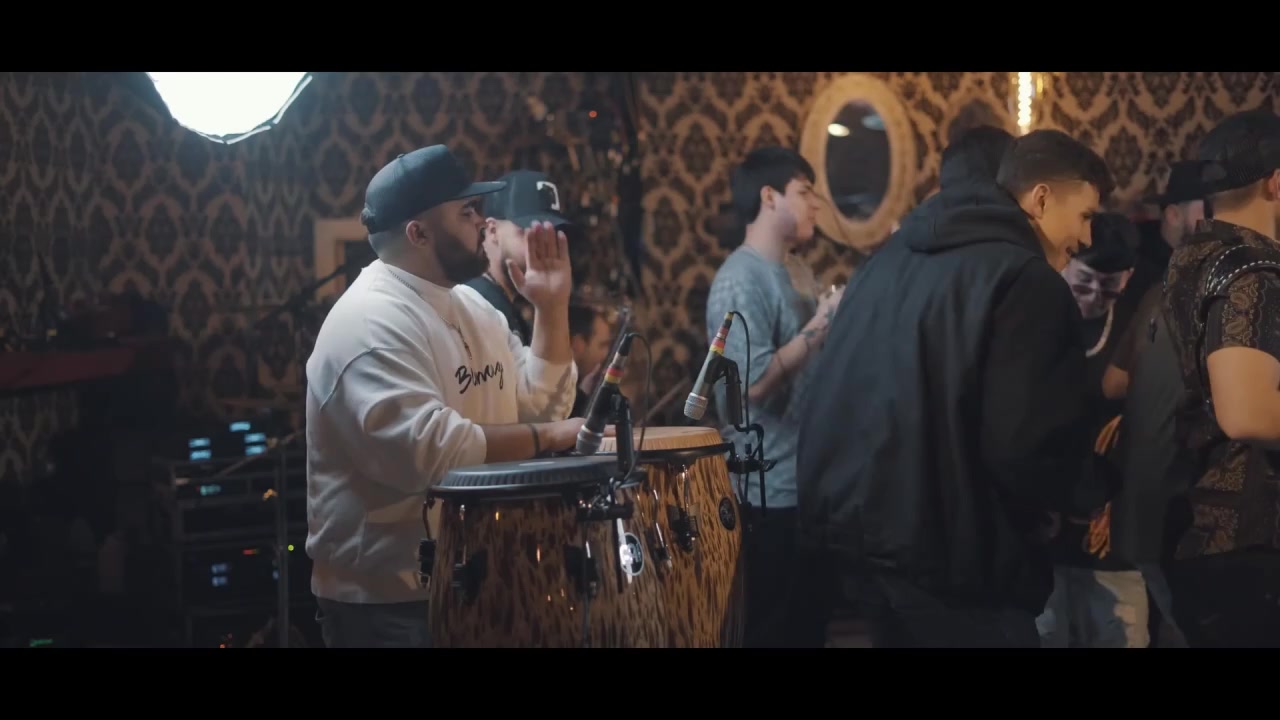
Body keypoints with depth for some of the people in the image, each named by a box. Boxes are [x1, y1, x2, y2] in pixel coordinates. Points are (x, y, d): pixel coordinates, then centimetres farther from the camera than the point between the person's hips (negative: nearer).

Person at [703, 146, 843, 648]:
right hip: (770, 493, -9)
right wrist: (823, 322, -18)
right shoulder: (742, 280, -16)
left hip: (803, 485, 9)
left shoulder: (785, 276, 14)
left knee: (809, 626, 16)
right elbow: (755, 382, -26)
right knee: (772, 631, -1)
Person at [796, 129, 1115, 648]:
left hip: (854, 524, 9)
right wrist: (1093, 495, -2)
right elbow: (1027, 445, -21)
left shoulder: (894, 257, 14)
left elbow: (837, 399, 18)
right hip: (946, 551, -9)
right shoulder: (1025, 279, -14)